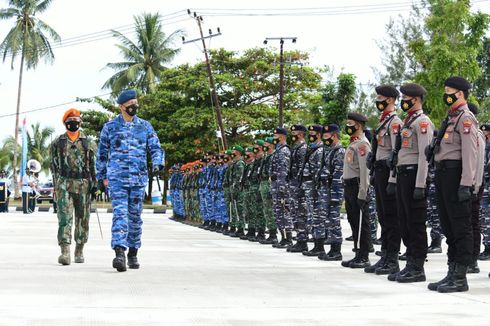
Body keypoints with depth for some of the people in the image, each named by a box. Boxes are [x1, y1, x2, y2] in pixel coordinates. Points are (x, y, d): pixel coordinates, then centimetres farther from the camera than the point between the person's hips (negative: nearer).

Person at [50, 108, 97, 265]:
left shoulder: (88, 142, 8)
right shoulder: (58, 142, 9)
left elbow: (94, 165, 5)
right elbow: (53, 164, 12)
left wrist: (94, 184, -3)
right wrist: (56, 185, 7)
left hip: (83, 185, 1)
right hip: (64, 184, -1)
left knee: (82, 219, 8)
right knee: (64, 218, -13)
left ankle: (79, 251, 21)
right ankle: (65, 252, -20)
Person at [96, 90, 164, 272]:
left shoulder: (145, 126, 9)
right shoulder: (110, 127, 6)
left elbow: (156, 148, 7)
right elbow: (102, 153, 13)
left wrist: (158, 163, -14)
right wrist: (100, 176, 13)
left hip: (139, 178, 2)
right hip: (117, 177, -2)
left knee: (135, 216, 9)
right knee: (120, 214, -15)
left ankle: (133, 253, 19)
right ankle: (120, 253, -24)